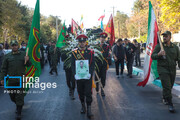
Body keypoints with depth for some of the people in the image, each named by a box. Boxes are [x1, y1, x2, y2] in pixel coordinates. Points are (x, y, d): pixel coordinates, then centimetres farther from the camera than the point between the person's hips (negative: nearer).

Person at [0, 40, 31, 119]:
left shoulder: (23, 54, 6)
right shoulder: (7, 56, 7)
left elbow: (29, 65, 8)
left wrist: (27, 60, -14)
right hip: (11, 80, 2)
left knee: (20, 96, -3)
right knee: (12, 96, 13)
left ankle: (19, 113, 5)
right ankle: (18, 105, 42)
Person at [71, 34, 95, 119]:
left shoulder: (90, 52, -1)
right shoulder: (74, 52, 1)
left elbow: (92, 64, -2)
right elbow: (72, 65, 1)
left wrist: (90, 73, -17)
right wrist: (74, 74, -13)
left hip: (88, 76, -1)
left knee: (88, 93, -1)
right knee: (80, 92, 13)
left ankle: (89, 110, 6)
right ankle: (83, 106, 33)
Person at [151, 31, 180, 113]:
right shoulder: (159, 46, -1)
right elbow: (152, 56, -6)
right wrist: (159, 54, -26)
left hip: (172, 70, 4)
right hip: (163, 69, -4)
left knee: (169, 87, 14)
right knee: (167, 87, -12)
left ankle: (164, 98, 39)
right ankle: (170, 104, -6)